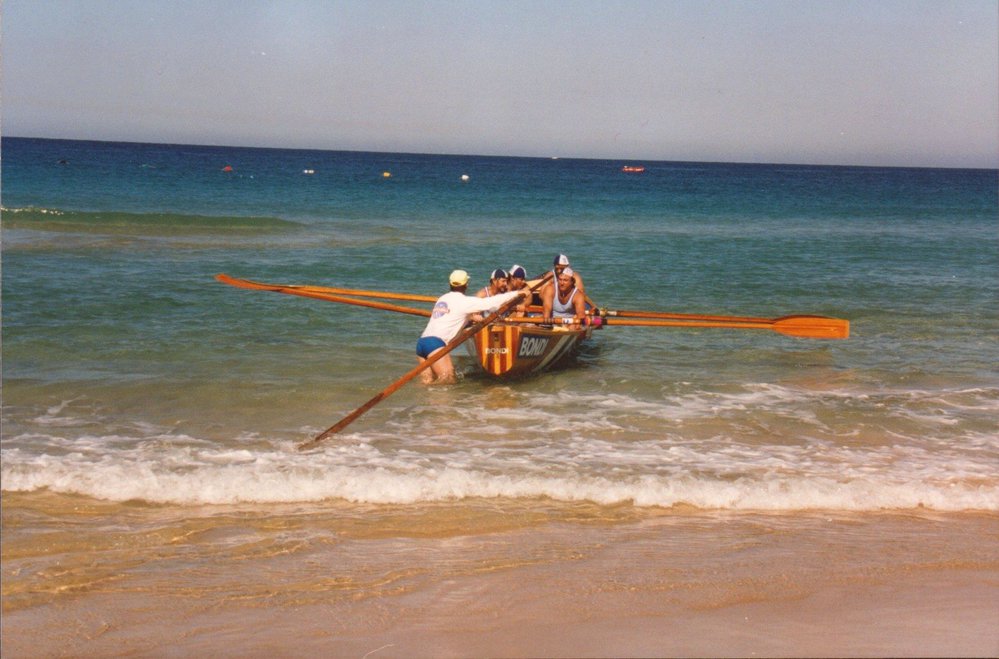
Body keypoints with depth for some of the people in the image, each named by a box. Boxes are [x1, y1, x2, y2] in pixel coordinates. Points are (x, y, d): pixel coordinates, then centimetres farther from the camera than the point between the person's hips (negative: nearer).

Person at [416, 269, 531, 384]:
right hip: (435, 343, -8)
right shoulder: (464, 301, -1)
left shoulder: (442, 299, 22)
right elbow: (491, 302, -4)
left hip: (421, 341, 8)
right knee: (447, 380, -16)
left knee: (428, 382, 2)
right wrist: (517, 293, 2)